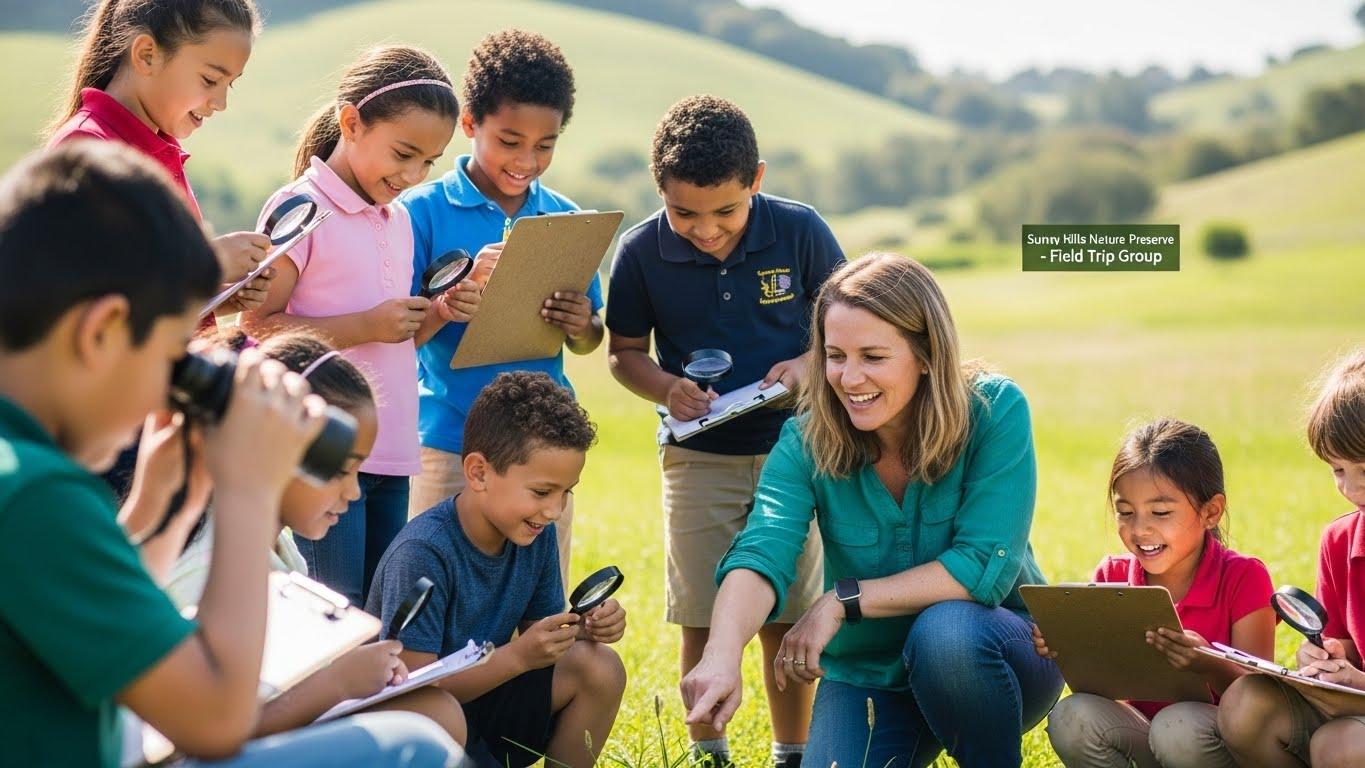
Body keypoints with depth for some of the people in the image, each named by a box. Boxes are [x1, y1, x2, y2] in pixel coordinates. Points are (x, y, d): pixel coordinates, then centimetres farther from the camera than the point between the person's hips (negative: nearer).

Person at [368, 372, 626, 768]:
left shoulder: (537, 534, -3)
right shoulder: (422, 553, -25)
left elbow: (538, 632, 7)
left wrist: (582, 629, -15)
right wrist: (518, 656, -33)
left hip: (481, 700, 7)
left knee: (599, 667, -10)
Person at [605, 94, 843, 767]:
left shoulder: (799, 231, -11)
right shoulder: (641, 252, -10)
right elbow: (624, 351, 3)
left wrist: (809, 363, -16)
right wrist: (667, 389, -16)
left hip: (791, 447, 0)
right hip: (698, 455, 0)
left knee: (788, 617, 5)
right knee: (703, 619, 4)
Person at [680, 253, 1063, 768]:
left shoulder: (994, 411, -18)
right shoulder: (806, 442, -13)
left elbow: (985, 566, -24)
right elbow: (761, 555, -29)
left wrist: (843, 602, -25)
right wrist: (721, 656, -49)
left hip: (990, 653, -3)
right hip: (867, 676, 3)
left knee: (947, 630, -34)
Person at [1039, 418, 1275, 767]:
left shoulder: (1243, 578, -11)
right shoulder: (1113, 576, 1)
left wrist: (1208, 664, -36)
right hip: (1142, 726, 4)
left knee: (1177, 727, -36)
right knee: (1071, 716, -24)